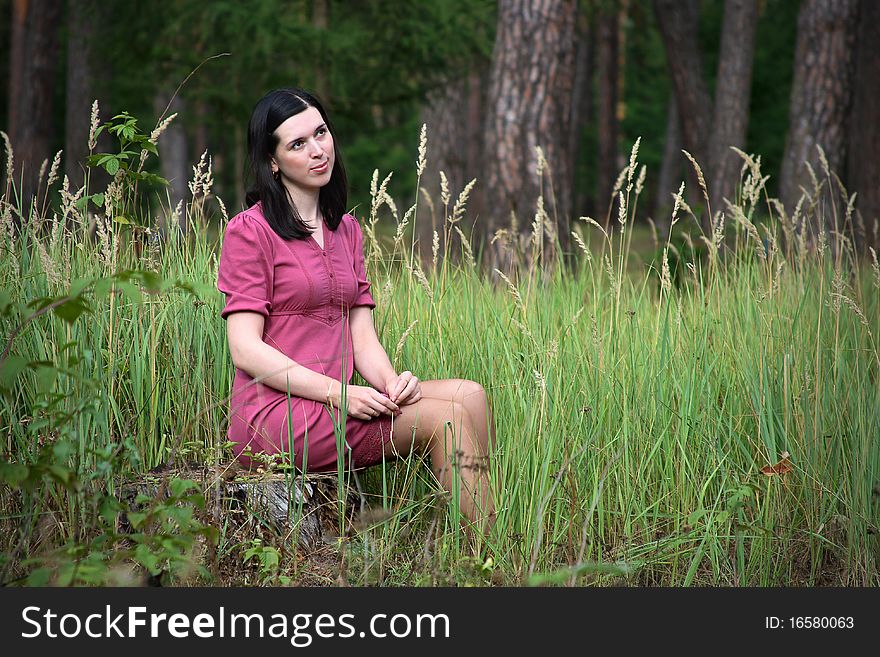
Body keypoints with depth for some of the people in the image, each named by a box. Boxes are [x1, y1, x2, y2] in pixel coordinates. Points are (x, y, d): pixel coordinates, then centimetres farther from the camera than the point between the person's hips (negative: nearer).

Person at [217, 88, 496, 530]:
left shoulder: (346, 229, 18)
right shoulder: (250, 230, -5)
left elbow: (362, 334, 12)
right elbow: (246, 350, -11)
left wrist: (391, 381, -9)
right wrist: (336, 392, -19)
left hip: (333, 404, 7)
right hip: (275, 415, -7)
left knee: (469, 395, -15)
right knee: (446, 418, -19)